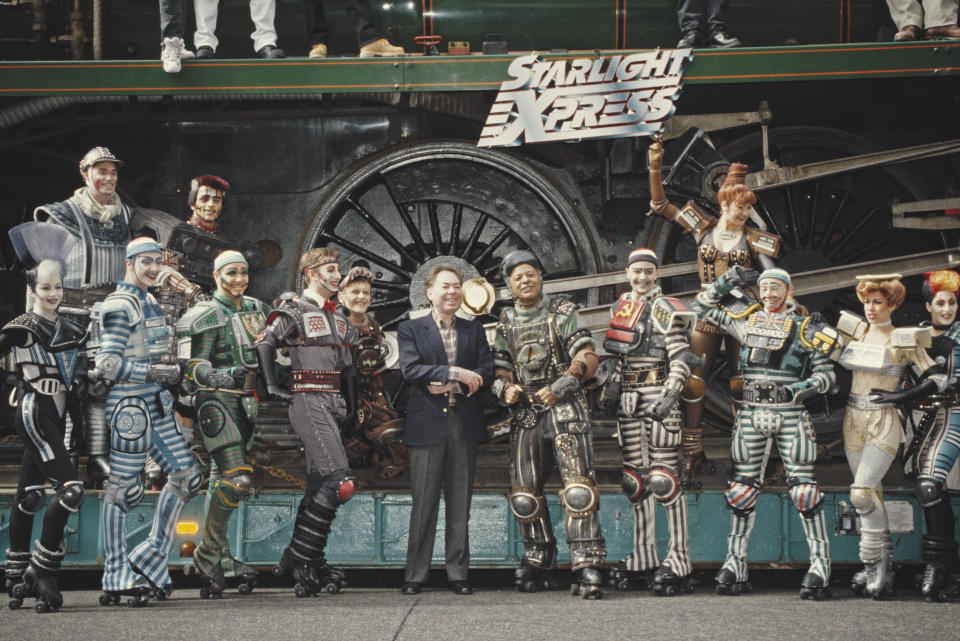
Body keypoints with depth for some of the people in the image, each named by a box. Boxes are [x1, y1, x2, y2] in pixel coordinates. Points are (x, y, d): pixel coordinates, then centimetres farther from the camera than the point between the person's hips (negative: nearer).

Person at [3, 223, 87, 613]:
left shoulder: (68, 329, 13)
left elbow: (79, 372, 24)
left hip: (56, 416, 7)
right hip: (33, 412, -7)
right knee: (71, 489, -16)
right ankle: (41, 571, -10)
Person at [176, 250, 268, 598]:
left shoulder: (255, 309, 15)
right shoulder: (206, 316, -7)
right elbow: (193, 365, -13)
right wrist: (222, 377, -28)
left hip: (246, 402, 7)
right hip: (217, 400, -7)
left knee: (222, 480, 10)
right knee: (236, 478, -17)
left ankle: (220, 557, 14)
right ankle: (208, 556, -8)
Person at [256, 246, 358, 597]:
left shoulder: (337, 316, 21)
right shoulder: (294, 311, -2)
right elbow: (264, 344, -9)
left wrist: (352, 403, 20)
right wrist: (272, 387, -15)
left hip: (334, 403, 8)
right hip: (308, 400, -8)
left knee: (319, 486, 8)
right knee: (340, 481, -19)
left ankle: (309, 566, 11)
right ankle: (298, 556, -15)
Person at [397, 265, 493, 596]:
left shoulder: (474, 330, 15)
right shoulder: (410, 329, 6)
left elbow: (487, 371, 4)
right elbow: (410, 369, -9)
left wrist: (447, 385, -10)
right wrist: (454, 373, -17)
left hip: (465, 424, 3)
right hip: (427, 424, -3)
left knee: (460, 502, 4)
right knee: (424, 503, -3)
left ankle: (458, 573, 9)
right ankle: (415, 575, 3)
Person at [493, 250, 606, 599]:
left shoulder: (562, 311, 1)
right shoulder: (507, 321, 14)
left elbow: (588, 356, -6)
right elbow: (501, 368, 15)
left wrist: (563, 384, -21)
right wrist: (505, 388, -8)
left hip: (564, 408, -5)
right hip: (526, 411, 5)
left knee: (578, 487, -16)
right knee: (524, 494, 5)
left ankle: (586, 567, -18)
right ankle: (538, 561, 21)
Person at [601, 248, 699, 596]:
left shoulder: (665, 310, -5)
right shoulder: (620, 307, 16)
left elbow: (681, 360, -12)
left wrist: (669, 396, -23)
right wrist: (611, 389, 18)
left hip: (657, 395, -7)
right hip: (628, 398, 7)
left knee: (664, 479, -11)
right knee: (634, 479, 9)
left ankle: (678, 561, -10)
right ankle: (644, 555, 17)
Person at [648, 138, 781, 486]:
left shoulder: (753, 239, 1)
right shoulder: (703, 227, 5)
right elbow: (660, 205, 7)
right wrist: (655, 169, -3)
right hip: (707, 313, 1)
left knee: (740, 383, 0)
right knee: (694, 381, -2)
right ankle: (692, 453, 5)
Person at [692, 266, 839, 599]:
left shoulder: (805, 329, 5)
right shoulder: (746, 319, 13)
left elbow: (826, 374, 3)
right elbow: (703, 306, 23)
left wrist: (805, 388, -16)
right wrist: (727, 281, 10)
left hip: (791, 414, -3)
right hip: (751, 414, 3)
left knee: (803, 487, -8)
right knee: (743, 486, 3)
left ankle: (820, 565, -6)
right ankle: (735, 565, 9)